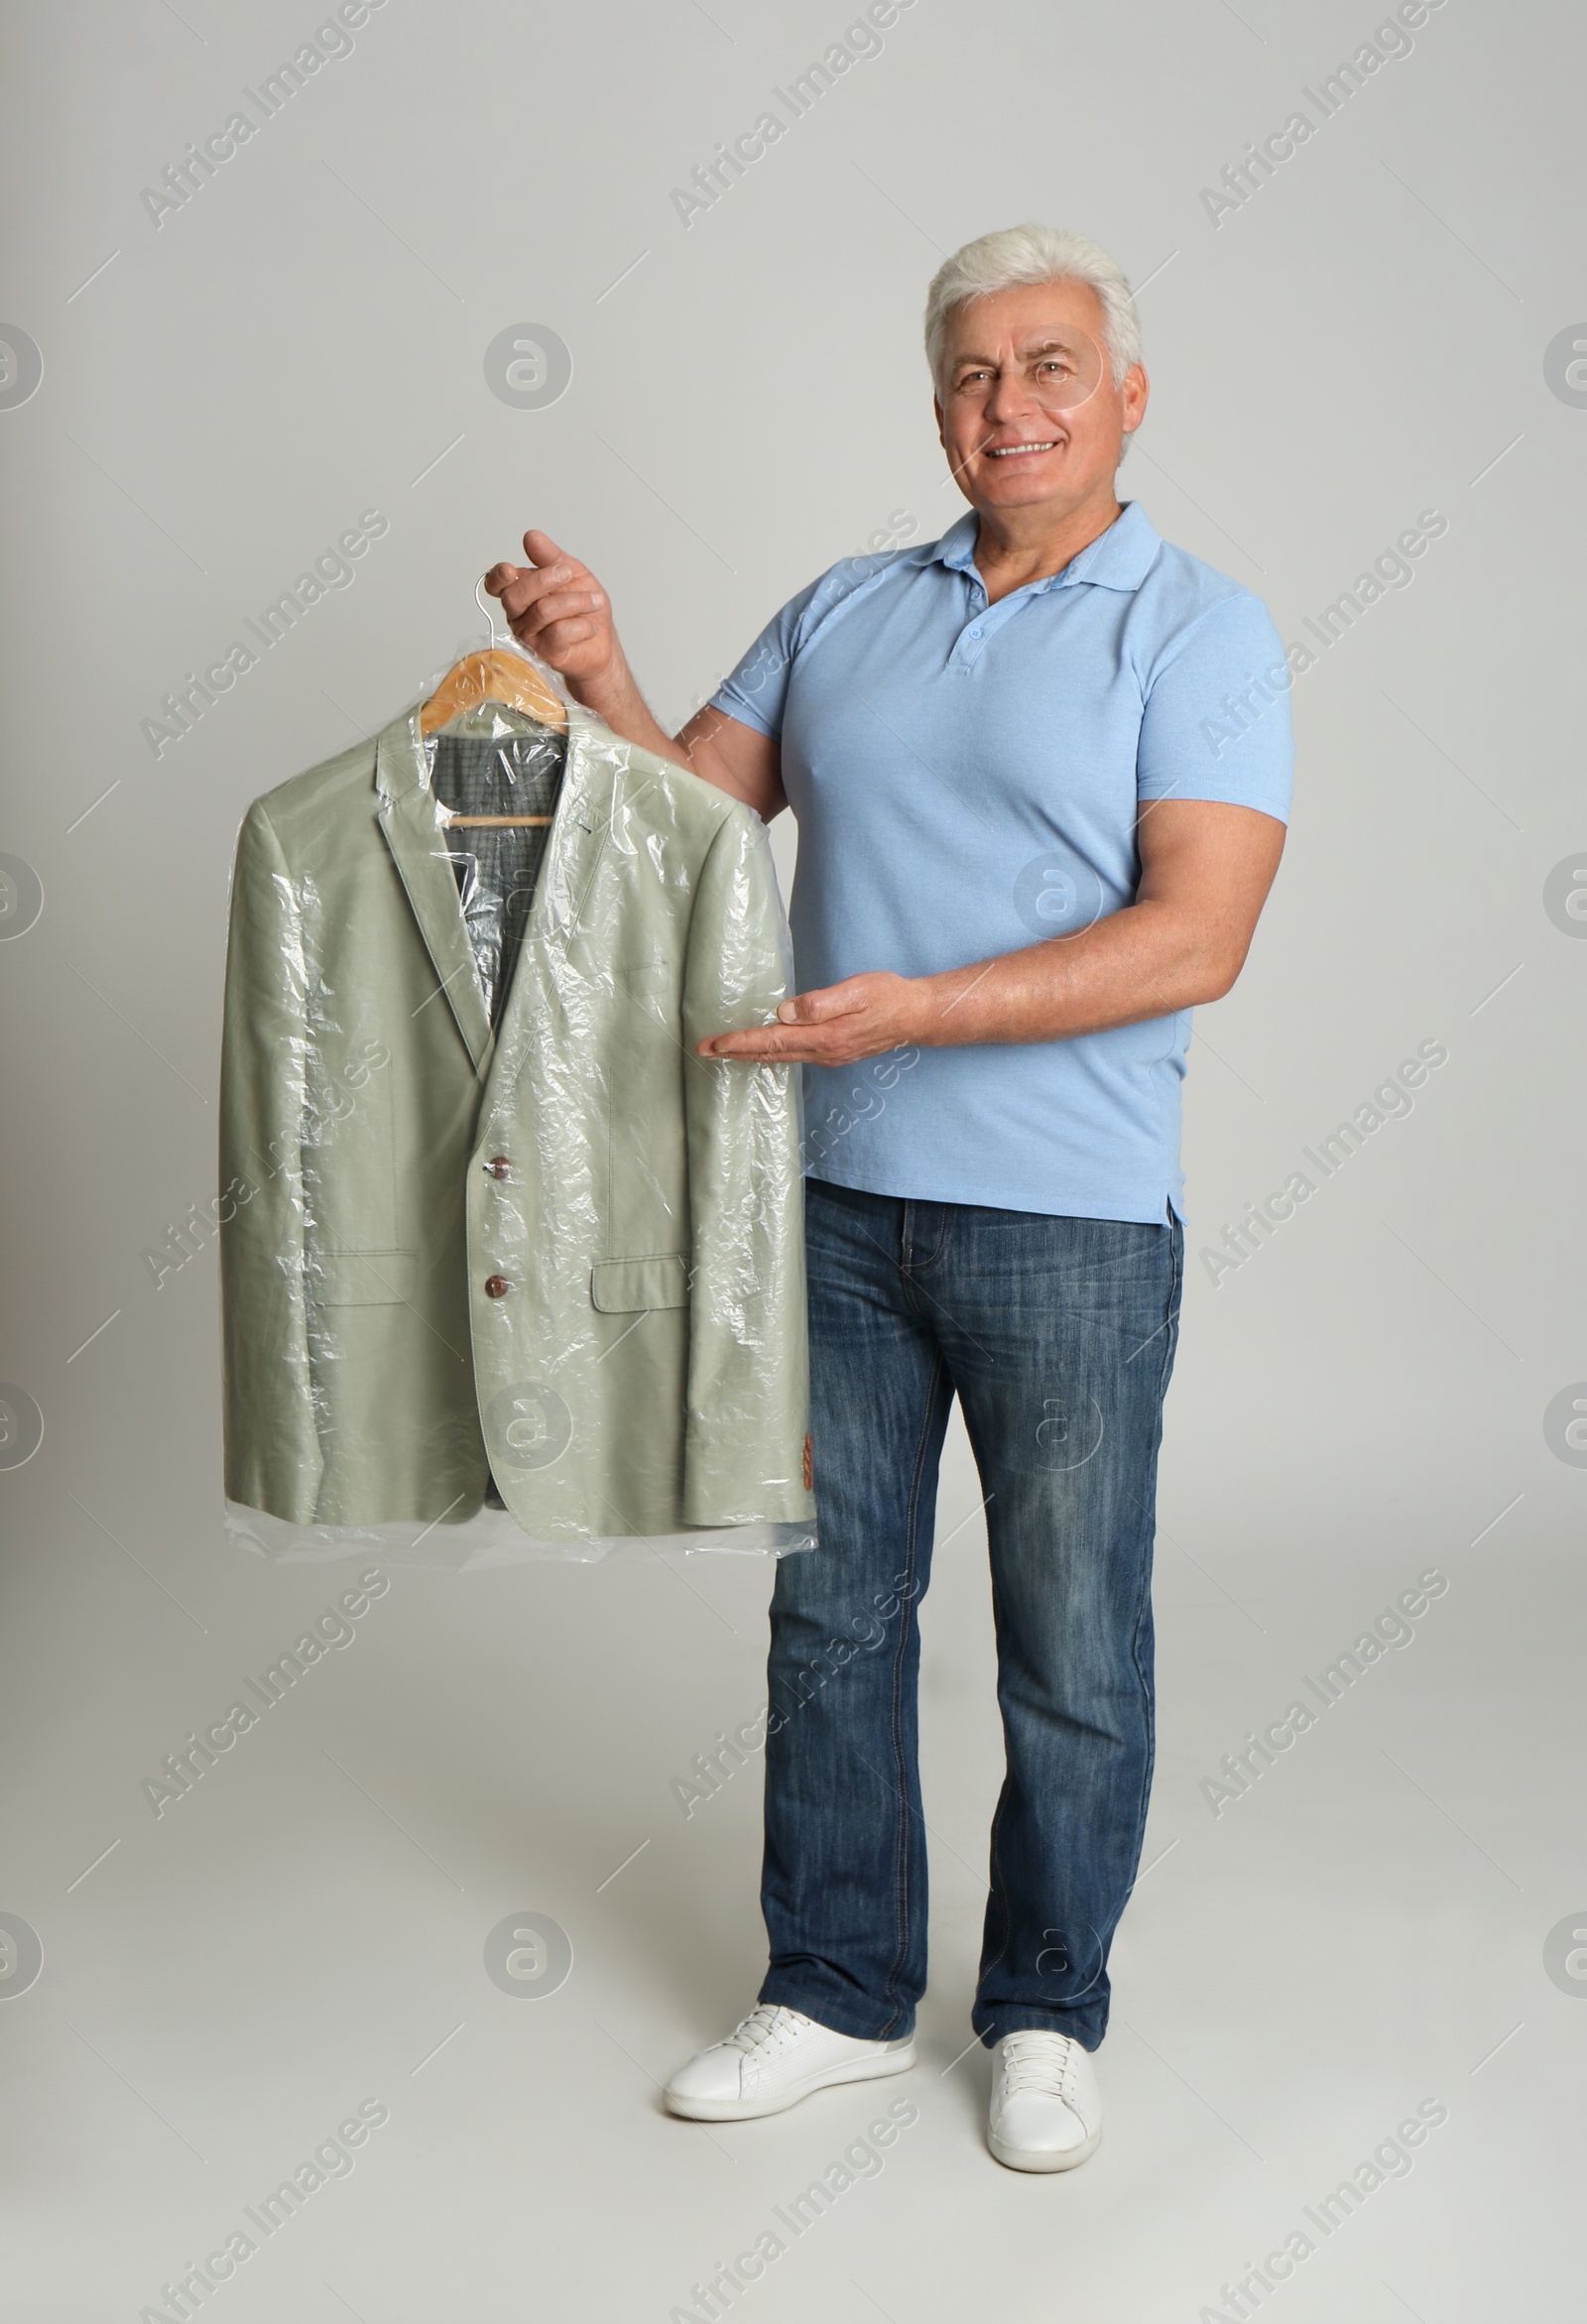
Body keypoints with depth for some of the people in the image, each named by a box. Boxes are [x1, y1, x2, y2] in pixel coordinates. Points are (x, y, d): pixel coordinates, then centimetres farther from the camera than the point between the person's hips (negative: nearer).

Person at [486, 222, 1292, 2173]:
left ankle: (1047, 2012, 28)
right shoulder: (845, 612, 11)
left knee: (1071, 1650, 8)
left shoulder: (1198, 629, -5)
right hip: (839, 1201, 4)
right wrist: (598, 675, -9)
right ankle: (837, 1993, 30)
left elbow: (1195, 938, -16)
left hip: (1069, 1220, -4)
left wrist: (912, 1009, -25)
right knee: (831, 1612, 13)